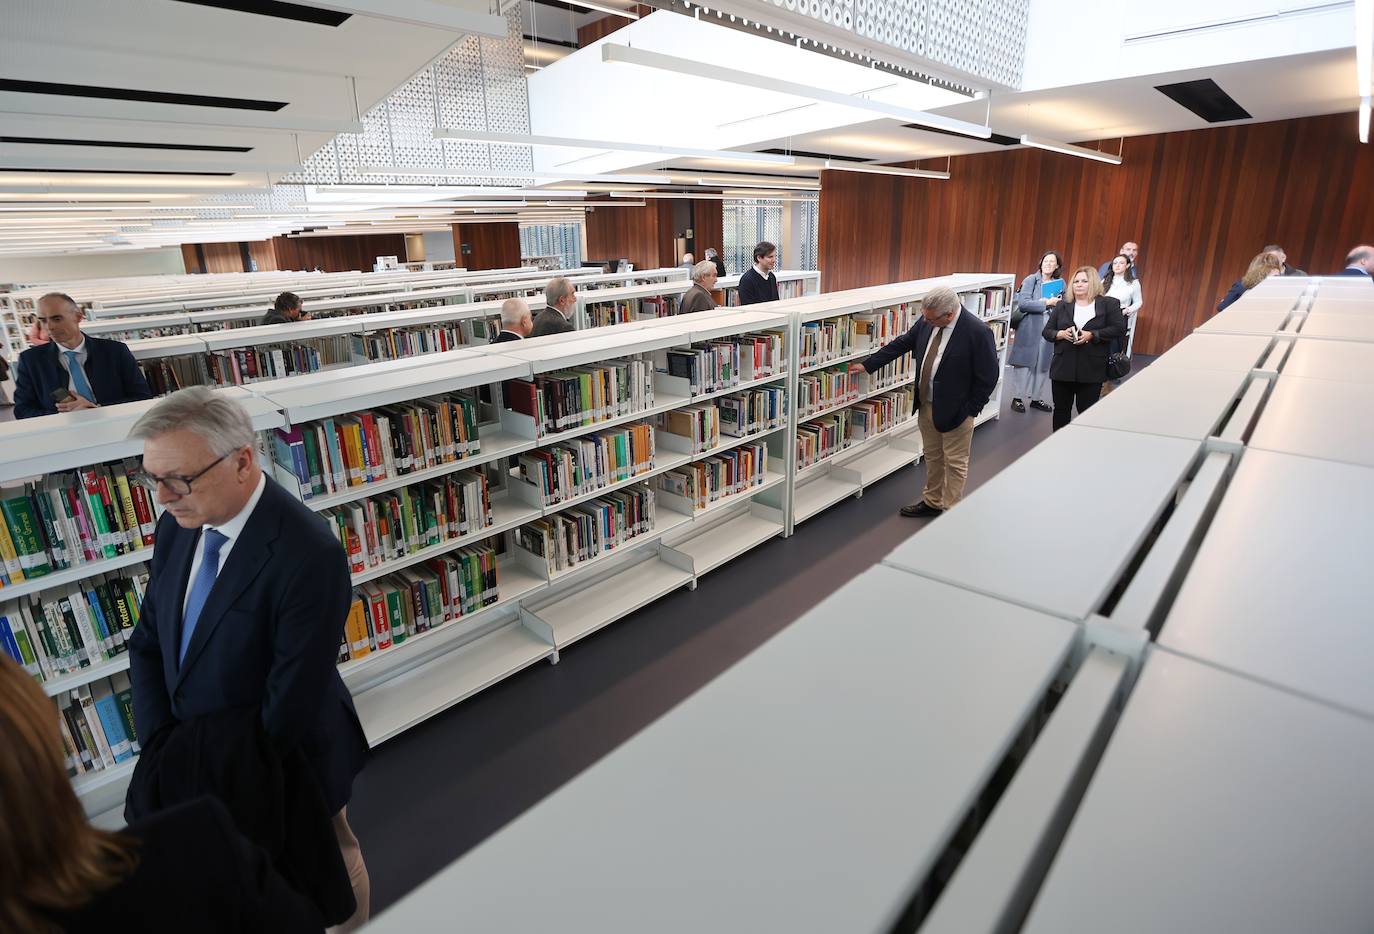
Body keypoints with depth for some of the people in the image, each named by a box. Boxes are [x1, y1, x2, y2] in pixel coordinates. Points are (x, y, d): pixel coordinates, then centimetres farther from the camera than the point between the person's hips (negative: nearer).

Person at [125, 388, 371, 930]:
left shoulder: (308, 554, -32)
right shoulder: (179, 525, -7)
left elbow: (293, 698, -27)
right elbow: (148, 643, 1)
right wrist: (161, 745, -9)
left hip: (286, 762, -5)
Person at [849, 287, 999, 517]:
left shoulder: (978, 332, -23)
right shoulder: (927, 321, -6)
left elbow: (988, 377, -16)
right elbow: (902, 344, 8)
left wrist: (970, 410, -12)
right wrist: (867, 365, 8)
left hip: (955, 409, -6)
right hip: (926, 405, 6)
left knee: (955, 463, 9)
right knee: (932, 458, 21)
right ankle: (932, 502, 39)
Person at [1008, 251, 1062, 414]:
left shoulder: (1060, 283, 11)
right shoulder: (1030, 280, -3)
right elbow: (1022, 303, -15)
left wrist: (1059, 303, -5)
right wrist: (1046, 303, -18)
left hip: (1050, 329, 4)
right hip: (1029, 328, -4)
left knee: (1043, 363, 7)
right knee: (1024, 362, -1)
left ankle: (1036, 398, 17)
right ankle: (1017, 398, 7)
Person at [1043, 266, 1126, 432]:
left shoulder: (1109, 304, 2)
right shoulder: (1062, 306, 10)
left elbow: (1119, 329, -6)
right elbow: (1047, 331, 9)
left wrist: (1092, 335, -17)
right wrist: (1062, 334, -12)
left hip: (1092, 370, -3)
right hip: (1063, 368, 3)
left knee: (1087, 412, 2)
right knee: (1061, 410, 11)